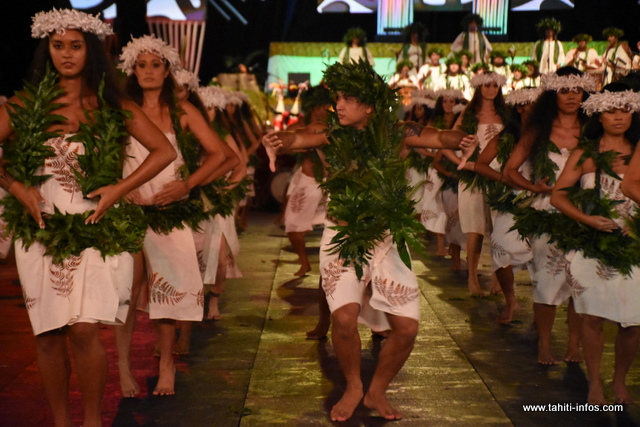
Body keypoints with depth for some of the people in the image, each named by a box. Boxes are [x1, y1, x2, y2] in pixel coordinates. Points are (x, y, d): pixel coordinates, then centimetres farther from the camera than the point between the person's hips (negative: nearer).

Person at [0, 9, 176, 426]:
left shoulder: (113, 106, 5)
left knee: (84, 330, -13)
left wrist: (119, 188, -6)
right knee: (48, 336, 4)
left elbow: (164, 151, 4)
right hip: (41, 231, 2)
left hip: (97, 230, -2)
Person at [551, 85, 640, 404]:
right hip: (593, 246, -1)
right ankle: (594, 383, 18)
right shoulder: (585, 153, 4)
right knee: (593, 317, 0)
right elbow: (557, 195, -1)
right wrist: (587, 218, -12)